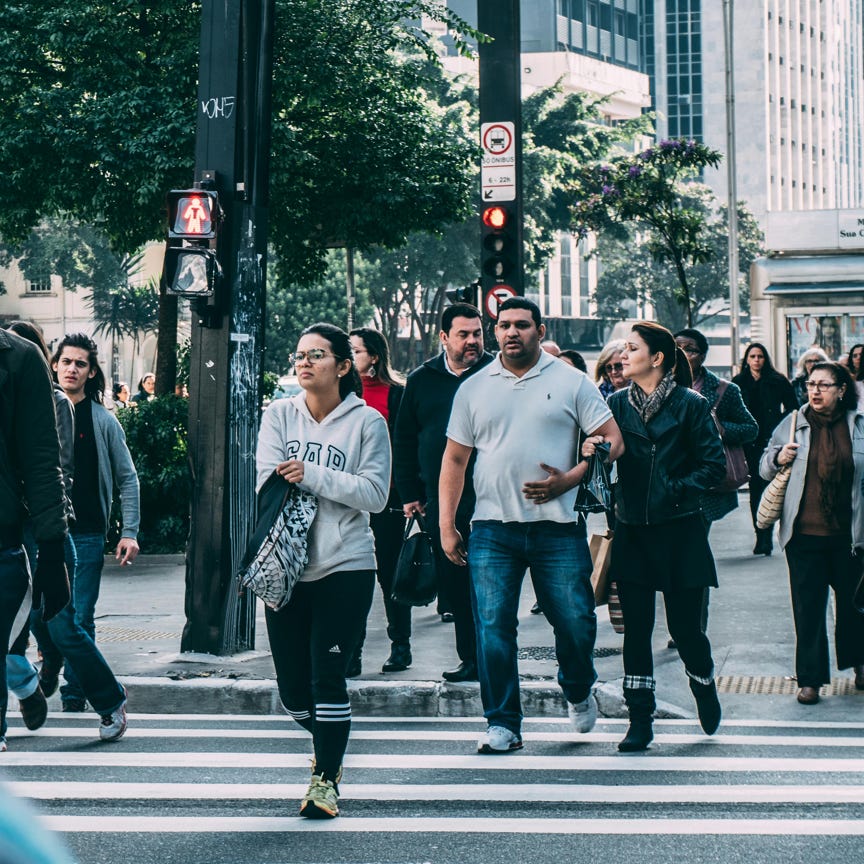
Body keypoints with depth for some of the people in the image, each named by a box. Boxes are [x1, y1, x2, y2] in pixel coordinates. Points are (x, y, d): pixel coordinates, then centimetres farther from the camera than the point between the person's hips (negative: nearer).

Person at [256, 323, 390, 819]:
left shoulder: (366, 421, -1)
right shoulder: (280, 415, 7)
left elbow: (375, 494, -9)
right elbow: (268, 481, -3)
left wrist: (310, 475, -15)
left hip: (345, 568, -3)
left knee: (328, 678, -8)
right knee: (293, 687, 8)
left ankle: (326, 778, 7)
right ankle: (330, 742, 38)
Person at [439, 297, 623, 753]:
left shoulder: (571, 382, 4)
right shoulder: (473, 389, 11)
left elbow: (611, 439, 2)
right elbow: (454, 459, 13)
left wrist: (568, 480, -11)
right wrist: (446, 524, 6)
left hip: (557, 528, -1)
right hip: (492, 529, 1)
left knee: (576, 622, 0)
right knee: (493, 627, -4)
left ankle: (578, 691, 30)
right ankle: (502, 722, 6)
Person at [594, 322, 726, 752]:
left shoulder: (690, 405, -4)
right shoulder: (617, 403, 6)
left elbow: (714, 465, -4)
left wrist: (678, 490, -14)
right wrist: (591, 450, -18)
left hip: (679, 533, -3)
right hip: (632, 531, 3)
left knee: (684, 626, 2)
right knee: (636, 627, 2)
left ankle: (704, 687, 33)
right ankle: (639, 721, 9)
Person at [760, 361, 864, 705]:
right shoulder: (793, 424, 3)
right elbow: (765, 468, 12)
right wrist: (778, 458, -10)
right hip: (804, 534, 0)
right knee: (807, 606, 0)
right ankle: (810, 678, 8)